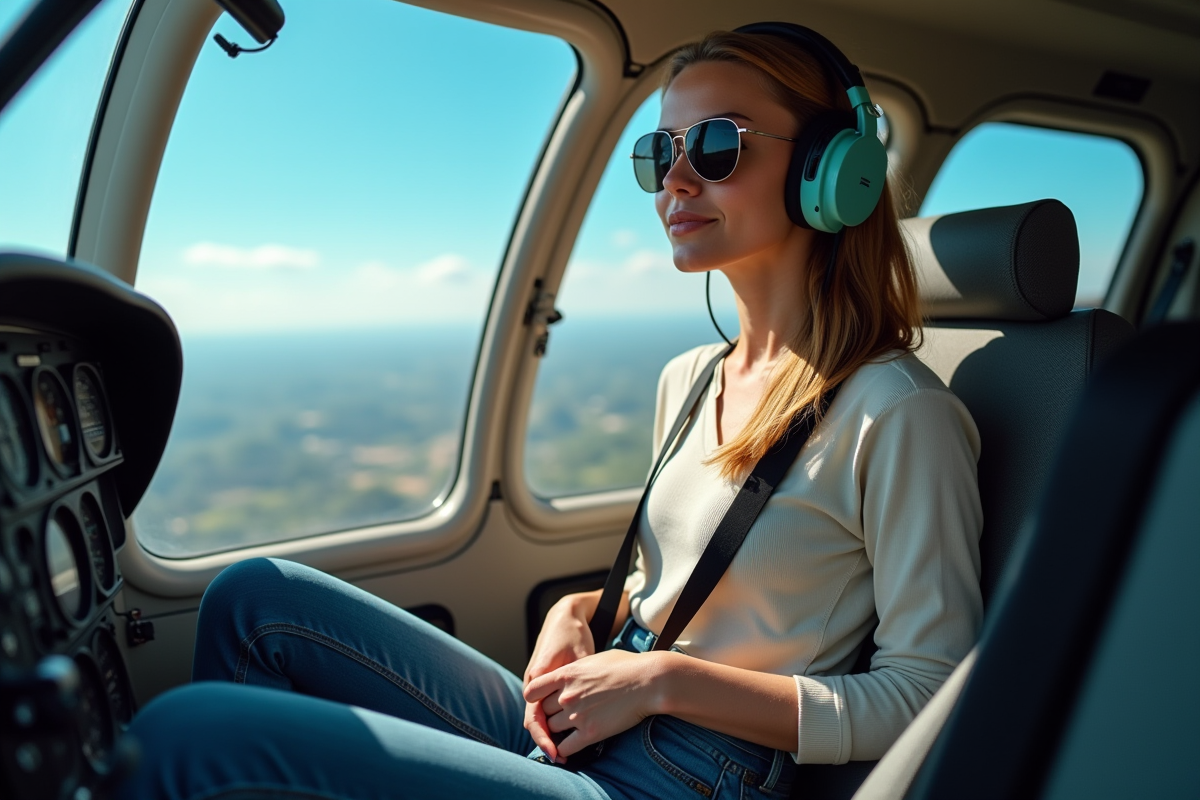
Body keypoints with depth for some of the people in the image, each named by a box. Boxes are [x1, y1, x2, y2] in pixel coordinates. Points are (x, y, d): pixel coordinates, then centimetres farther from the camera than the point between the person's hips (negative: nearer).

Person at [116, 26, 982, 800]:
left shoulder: (895, 413, -15)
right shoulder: (688, 381, 9)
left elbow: (926, 699, -13)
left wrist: (664, 678, -16)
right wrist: (578, 614, -1)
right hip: (572, 730, 7)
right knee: (256, 596, 0)